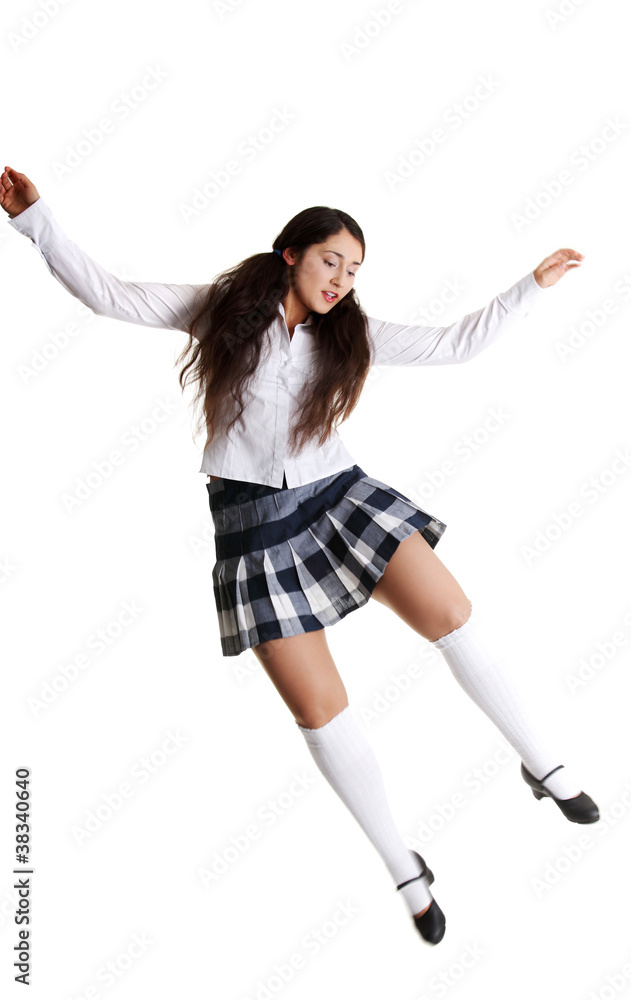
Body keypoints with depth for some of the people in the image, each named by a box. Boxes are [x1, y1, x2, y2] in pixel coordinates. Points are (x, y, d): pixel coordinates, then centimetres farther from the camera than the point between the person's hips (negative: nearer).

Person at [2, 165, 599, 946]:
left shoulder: (350, 333, 5)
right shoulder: (224, 308, 1)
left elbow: (456, 344, 5)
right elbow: (107, 294, 1)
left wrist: (533, 285, 4)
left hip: (339, 496, 2)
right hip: (255, 527, -2)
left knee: (452, 615, -17)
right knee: (319, 709, -3)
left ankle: (543, 765, 5)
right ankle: (405, 870, 13)